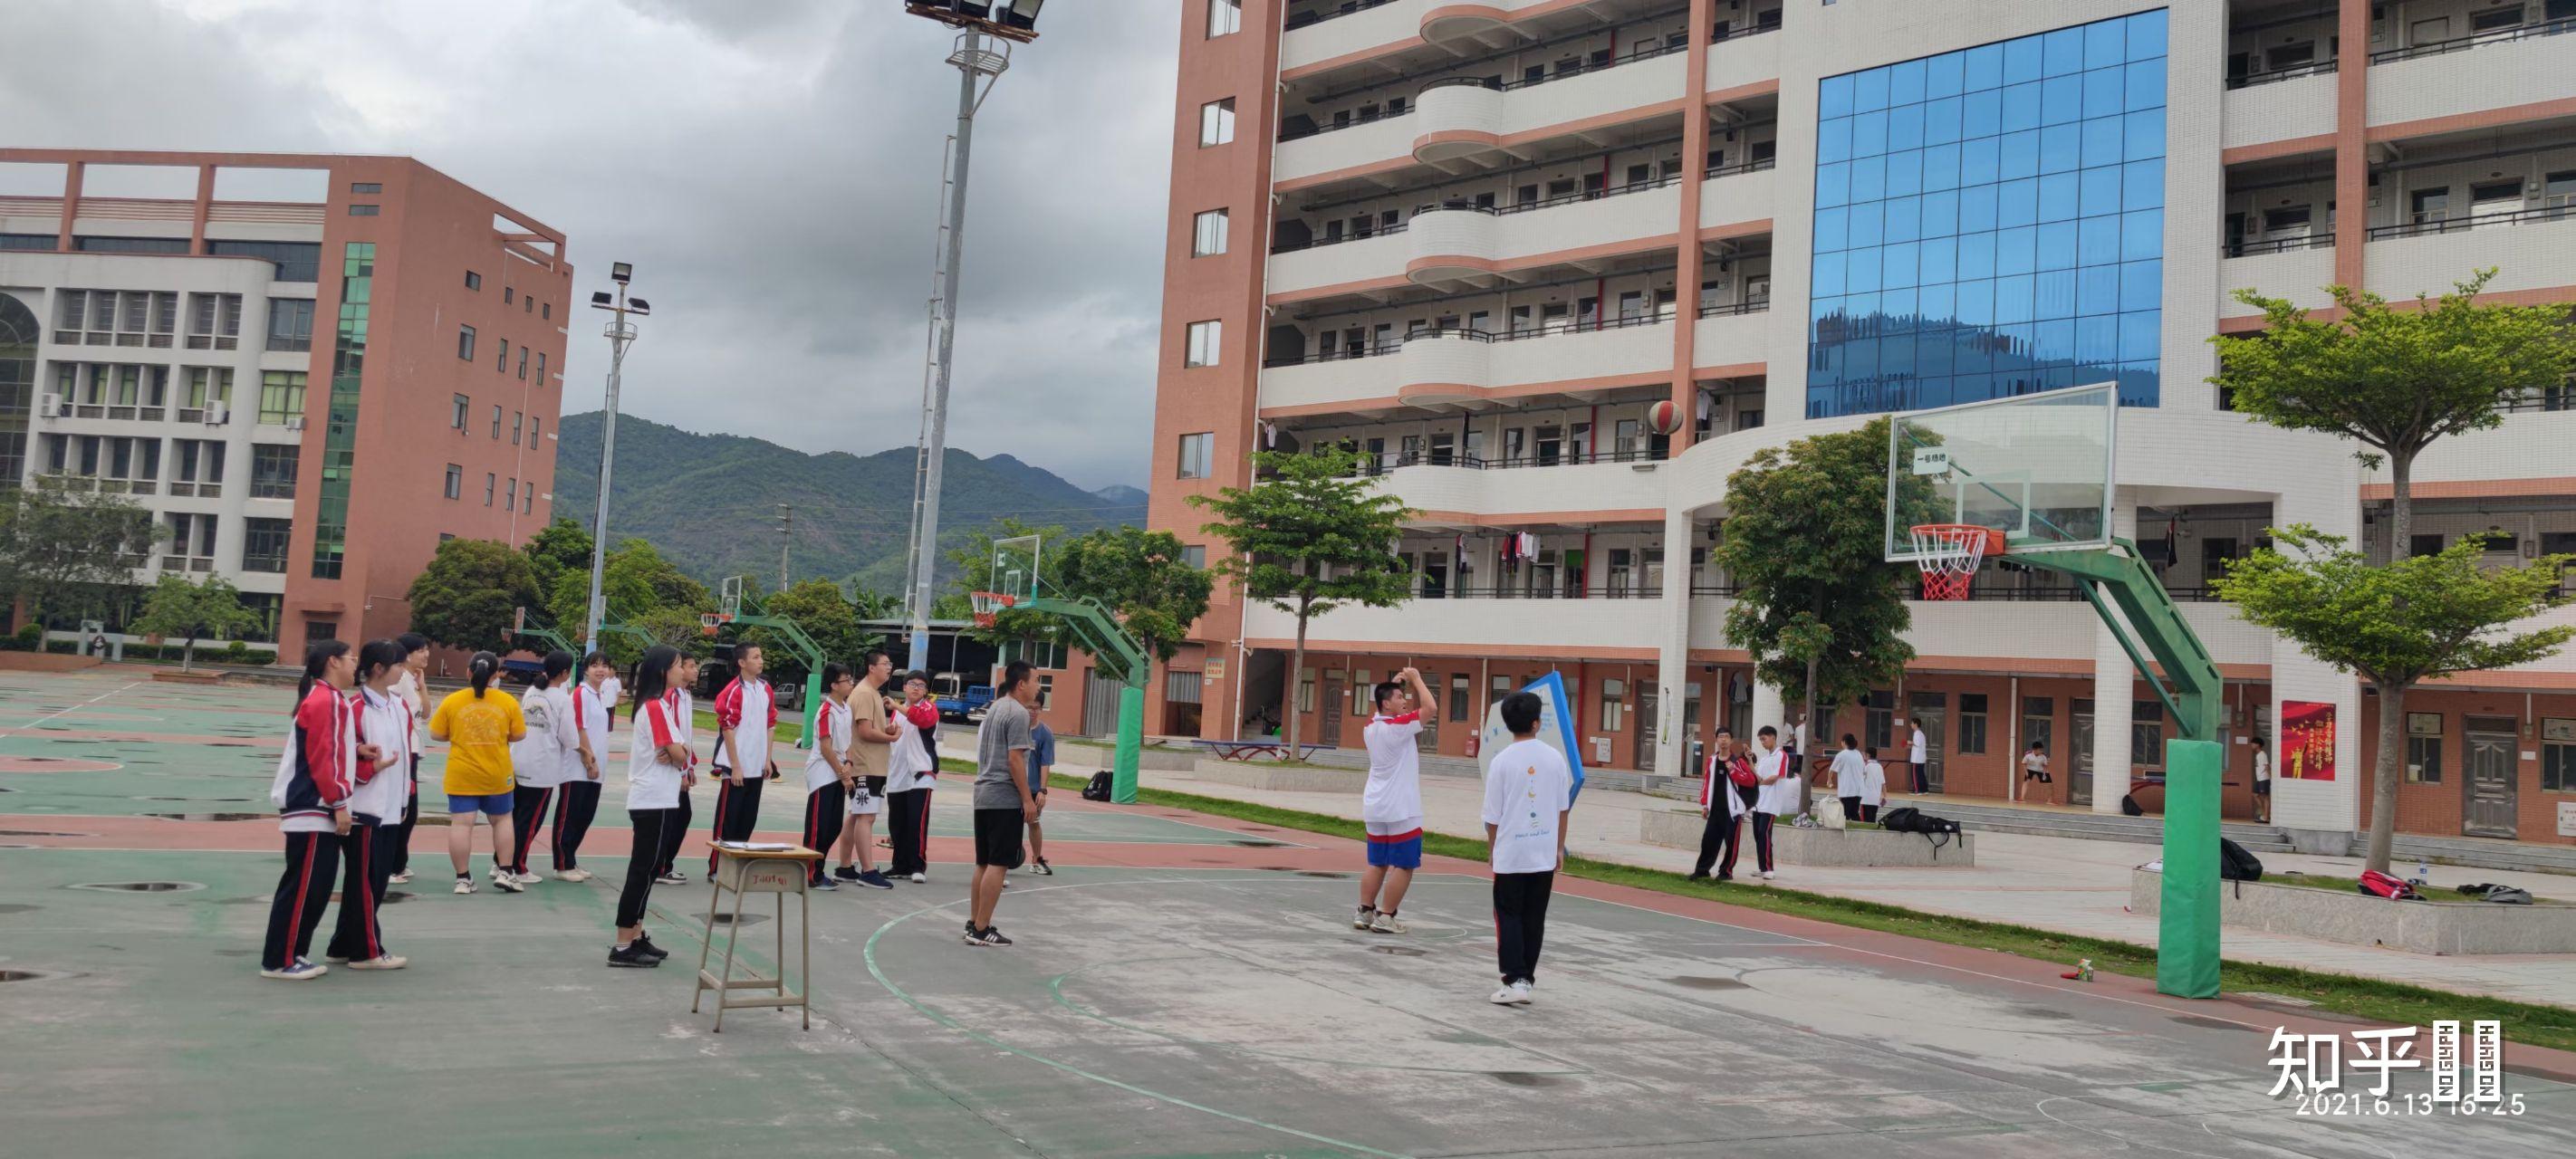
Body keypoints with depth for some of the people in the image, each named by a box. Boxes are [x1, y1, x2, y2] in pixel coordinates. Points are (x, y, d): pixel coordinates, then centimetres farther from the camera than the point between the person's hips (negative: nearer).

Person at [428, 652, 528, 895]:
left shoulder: (452, 701, -5)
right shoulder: (507, 701, -4)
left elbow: (436, 734, 1)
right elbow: (520, 735, 2)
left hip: (462, 775, -1)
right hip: (497, 775, 1)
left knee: (461, 823, 2)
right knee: (502, 819, 16)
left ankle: (463, 878, 3)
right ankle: (504, 873, 12)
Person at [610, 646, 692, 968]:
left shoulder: (658, 704, 14)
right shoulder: (657, 706, -16)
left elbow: (677, 749, 13)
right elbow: (677, 752, -19)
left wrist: (678, 755, -8)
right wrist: (683, 756, 3)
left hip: (654, 799, 10)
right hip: (655, 800, -10)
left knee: (645, 870, 14)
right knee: (643, 871, -7)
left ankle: (636, 939, 20)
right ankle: (622, 948, -4)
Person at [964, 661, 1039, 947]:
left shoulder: (994, 709, 17)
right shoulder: (1018, 713, -12)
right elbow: (1015, 758, -17)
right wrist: (1027, 799, -15)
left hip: (983, 795, 10)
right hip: (1005, 798, -10)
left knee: (984, 863, 15)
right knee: (998, 864, -7)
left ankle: (974, 922, 19)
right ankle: (981, 930, -7)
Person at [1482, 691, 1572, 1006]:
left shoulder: (1501, 761, -9)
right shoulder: (1554, 758, -1)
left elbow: (1493, 816, -4)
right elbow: (1563, 808, 6)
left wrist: (1492, 850, 10)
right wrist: (1560, 848, 16)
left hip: (1511, 854, -3)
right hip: (1544, 854, 3)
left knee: (1509, 917, 5)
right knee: (1534, 919, 11)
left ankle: (1515, 981, -4)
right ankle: (1526, 979, 16)